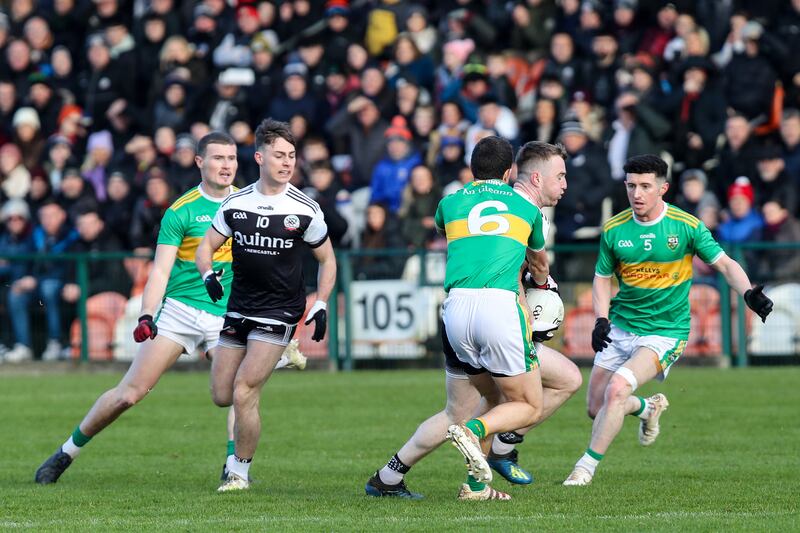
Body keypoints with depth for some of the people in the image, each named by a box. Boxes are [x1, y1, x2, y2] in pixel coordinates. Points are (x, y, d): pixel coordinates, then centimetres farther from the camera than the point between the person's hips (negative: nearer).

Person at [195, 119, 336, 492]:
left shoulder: (305, 210, -6)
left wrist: (321, 307, -3)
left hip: (279, 311, -4)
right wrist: (209, 275, -12)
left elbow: (327, 259, 6)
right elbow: (205, 247, 10)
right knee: (221, 396, 3)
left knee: (243, 394, -13)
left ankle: (239, 471, 4)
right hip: (238, 308, 4)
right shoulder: (236, 204, 1)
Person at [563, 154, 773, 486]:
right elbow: (602, 279, 9)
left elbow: (725, 263, -5)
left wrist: (748, 294, -23)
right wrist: (601, 320, -7)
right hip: (620, 326, 4)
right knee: (596, 408, 5)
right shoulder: (614, 230, -3)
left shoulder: (687, 226, -10)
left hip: (666, 331, -4)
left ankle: (586, 467, -13)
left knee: (618, 388, -26)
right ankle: (649, 408, 39)